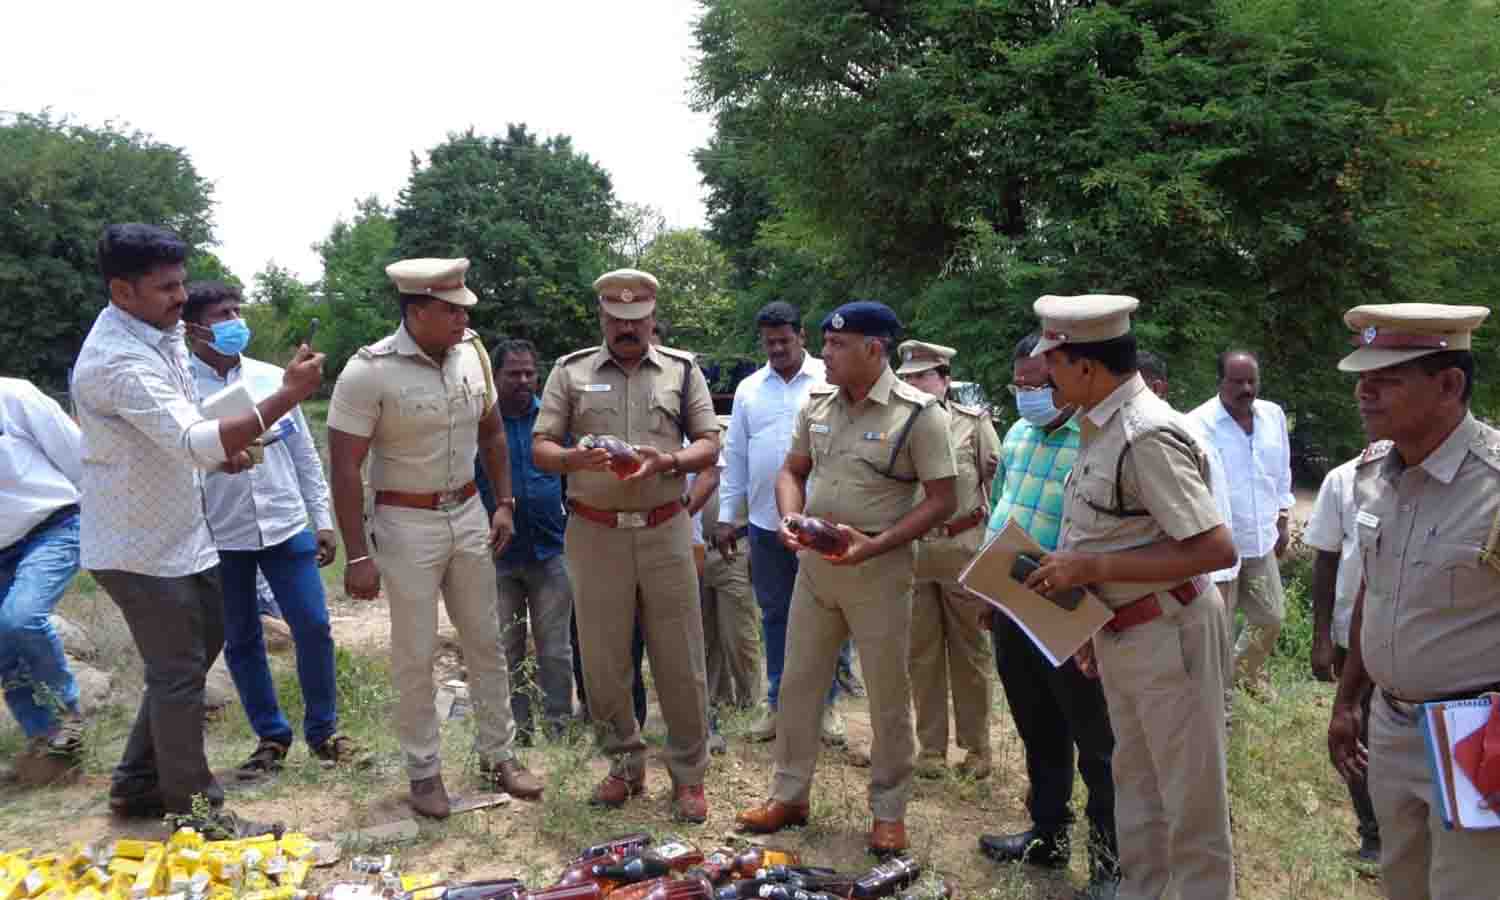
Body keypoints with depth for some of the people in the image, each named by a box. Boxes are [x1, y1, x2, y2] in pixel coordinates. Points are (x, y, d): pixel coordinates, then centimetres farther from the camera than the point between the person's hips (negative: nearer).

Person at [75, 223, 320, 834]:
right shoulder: (119, 361, -27)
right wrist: (288, 396, -41)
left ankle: (138, 784, 35)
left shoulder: (158, 332, 5)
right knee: (179, 674, 2)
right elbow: (193, 444, -37)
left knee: (198, 649, 20)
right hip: (141, 548, -10)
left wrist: (218, 449, 0)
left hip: (178, 533, 10)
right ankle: (195, 812, 18)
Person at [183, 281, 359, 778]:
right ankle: (271, 736, 27)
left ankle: (323, 731, 19)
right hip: (220, 537, -2)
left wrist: (323, 520, 7)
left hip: (286, 526, 2)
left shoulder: (272, 378, 3)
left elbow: (304, 453, 8)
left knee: (314, 627, 1)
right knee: (241, 641, 11)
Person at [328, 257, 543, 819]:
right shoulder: (369, 372, -18)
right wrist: (358, 555, -16)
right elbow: (344, 468, -15)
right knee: (415, 653, 6)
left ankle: (498, 755, 28)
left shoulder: (472, 352, -1)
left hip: (468, 514, 5)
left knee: (485, 640, 13)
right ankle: (424, 771, 23)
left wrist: (504, 503, 9)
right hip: (407, 524, -5)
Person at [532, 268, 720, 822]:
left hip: (665, 531, 0)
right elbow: (540, 449, 3)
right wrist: (577, 458, -19)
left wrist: (668, 461, -15)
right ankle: (625, 764, 28)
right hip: (595, 533, 1)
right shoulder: (571, 372, 7)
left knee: (680, 660, 3)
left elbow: (709, 445, 5)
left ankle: (689, 776, 18)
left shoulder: (682, 370, 7)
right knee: (602, 659, 8)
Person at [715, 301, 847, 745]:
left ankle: (826, 702, 20)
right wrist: (725, 516, 8)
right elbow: (735, 456, 11)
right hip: (765, 522, 4)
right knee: (775, 614, 13)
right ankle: (778, 702, 25)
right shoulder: (748, 389, 9)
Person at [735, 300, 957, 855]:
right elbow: (792, 470, 14)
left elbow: (942, 500, -13)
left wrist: (874, 544, -22)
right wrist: (790, 518, -7)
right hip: (813, 563, 6)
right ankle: (789, 796, 28)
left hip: (879, 569, -5)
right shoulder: (816, 403, 4)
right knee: (797, 682, 12)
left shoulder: (918, 413, -13)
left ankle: (888, 811, 24)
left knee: (887, 695, 7)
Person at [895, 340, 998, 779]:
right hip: (911, 551, 2)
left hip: (963, 549, -2)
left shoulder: (974, 422, -1)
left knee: (969, 650, 9)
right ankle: (930, 745, 22)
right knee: (922, 651, 10)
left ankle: (977, 746, 22)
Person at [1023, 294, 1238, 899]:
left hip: (1166, 632, -9)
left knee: (1190, 794, 7)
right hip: (1118, 632, 10)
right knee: (1134, 777, 23)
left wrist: (1092, 567, -26)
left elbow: (1216, 550, -28)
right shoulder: (1099, 427, 4)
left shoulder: (1147, 436, -24)